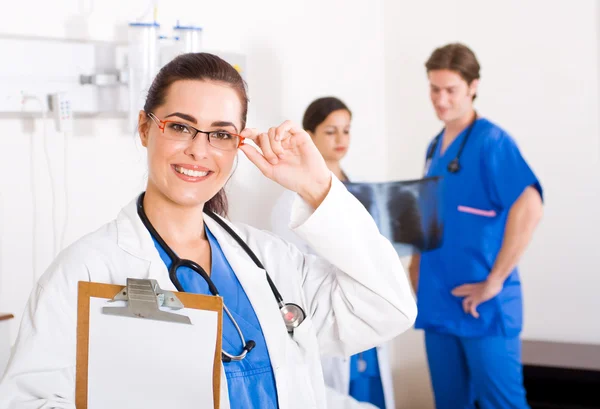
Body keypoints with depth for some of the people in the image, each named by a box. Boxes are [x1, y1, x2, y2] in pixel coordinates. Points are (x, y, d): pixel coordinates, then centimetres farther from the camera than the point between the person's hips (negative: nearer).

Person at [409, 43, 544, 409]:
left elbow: (529, 208, -24)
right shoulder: (436, 146, 13)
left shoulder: (492, 141, -11)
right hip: (438, 301, 7)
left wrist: (495, 281, -22)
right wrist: (418, 270, 9)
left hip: (483, 306, -7)